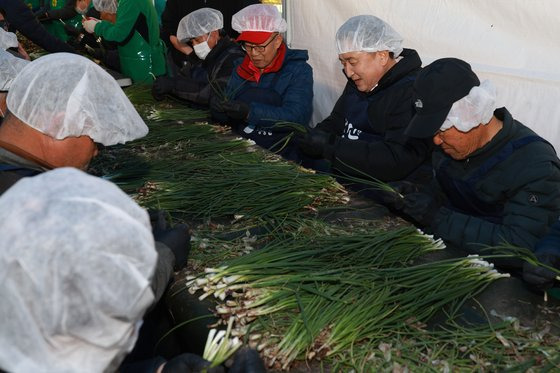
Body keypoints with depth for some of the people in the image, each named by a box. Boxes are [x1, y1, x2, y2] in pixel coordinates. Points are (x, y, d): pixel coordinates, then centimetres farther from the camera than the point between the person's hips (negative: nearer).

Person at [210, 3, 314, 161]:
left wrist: (249, 111, -26)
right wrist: (220, 110, -10)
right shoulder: (240, 69, 14)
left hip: (282, 159, -5)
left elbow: (296, 116, -18)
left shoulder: (299, 71, -4)